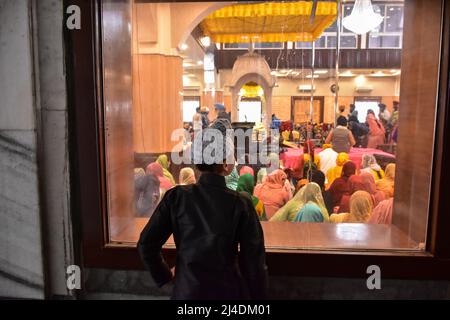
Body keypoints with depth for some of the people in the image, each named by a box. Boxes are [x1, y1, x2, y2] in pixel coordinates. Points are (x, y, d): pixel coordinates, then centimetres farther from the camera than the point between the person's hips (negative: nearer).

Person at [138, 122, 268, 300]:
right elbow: (254, 261, -11)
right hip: (229, 290, -1)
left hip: (186, 290, 1)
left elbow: (146, 245, -7)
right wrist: (259, 296, 2)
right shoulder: (241, 204, -15)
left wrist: (164, 275, 8)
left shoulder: (176, 197, -11)